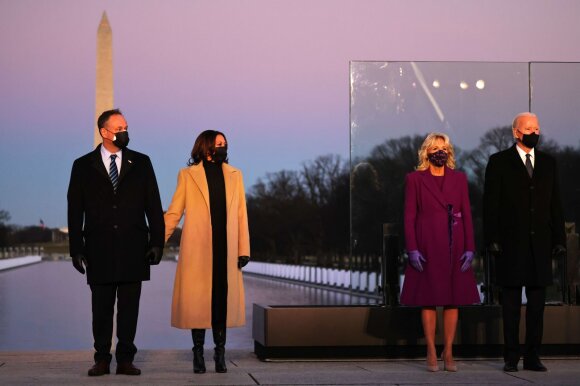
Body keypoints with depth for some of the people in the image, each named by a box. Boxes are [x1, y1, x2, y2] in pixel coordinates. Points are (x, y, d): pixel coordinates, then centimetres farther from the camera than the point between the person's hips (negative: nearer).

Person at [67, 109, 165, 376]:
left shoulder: (141, 163, 7)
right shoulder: (83, 166, 5)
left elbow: (153, 206, 6)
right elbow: (75, 211, 4)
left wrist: (157, 242, -1)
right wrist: (76, 248, -2)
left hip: (133, 249, 1)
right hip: (99, 250, -1)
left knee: (129, 307, 3)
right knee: (101, 308, 5)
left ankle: (125, 359, 9)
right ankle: (102, 359, 12)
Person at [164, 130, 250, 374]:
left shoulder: (234, 175, 15)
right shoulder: (188, 175, 6)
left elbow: (241, 214, 10)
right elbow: (174, 213, 5)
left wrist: (244, 249, 3)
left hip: (225, 250, 2)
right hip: (197, 250, -2)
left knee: (223, 299, 3)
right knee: (198, 300, 0)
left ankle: (220, 352, 12)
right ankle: (198, 353, 9)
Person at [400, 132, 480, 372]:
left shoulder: (459, 179, 9)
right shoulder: (415, 179, 2)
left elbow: (466, 214, 6)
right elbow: (409, 216, -1)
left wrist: (469, 248, -2)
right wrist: (412, 249, -9)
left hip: (454, 247, 3)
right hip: (427, 247, -2)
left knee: (454, 299, 2)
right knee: (429, 300, 0)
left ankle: (448, 353, 10)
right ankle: (431, 353, 6)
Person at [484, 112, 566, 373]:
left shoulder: (548, 163, 12)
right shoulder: (499, 162, 2)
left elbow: (555, 204, 11)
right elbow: (491, 204, -2)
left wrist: (559, 239, 4)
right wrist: (492, 240, -9)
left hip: (540, 243, 3)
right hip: (511, 243, -3)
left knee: (537, 302, 4)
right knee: (511, 302, 1)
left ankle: (533, 356, 9)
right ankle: (511, 357, 6)